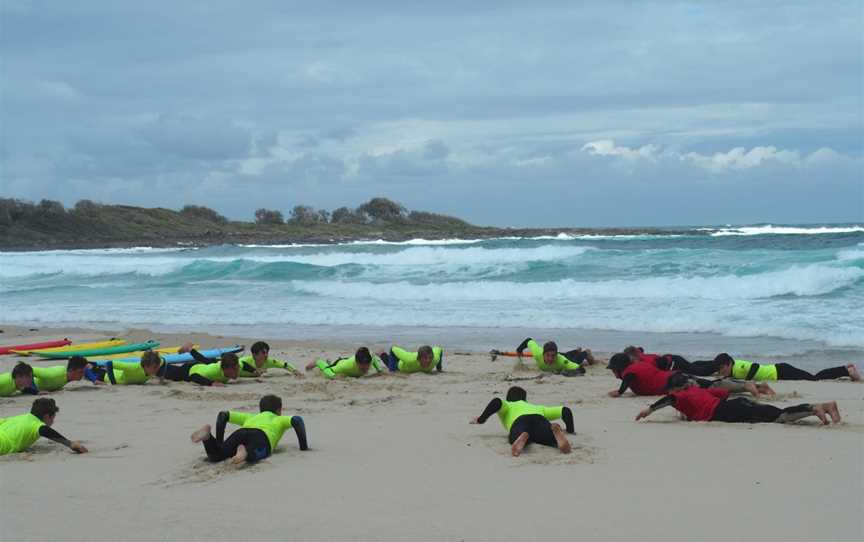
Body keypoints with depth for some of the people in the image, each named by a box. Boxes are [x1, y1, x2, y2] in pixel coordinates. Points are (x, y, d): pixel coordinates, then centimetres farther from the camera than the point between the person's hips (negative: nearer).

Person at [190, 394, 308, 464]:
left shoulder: (251, 417, 45)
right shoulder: (279, 420, 36)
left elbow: (223, 414, 38)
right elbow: (297, 420, 14)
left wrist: (219, 442, 39)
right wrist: (303, 446, 18)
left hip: (241, 432, 4)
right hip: (262, 435, -4)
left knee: (214, 455, -9)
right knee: (254, 454, -36)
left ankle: (208, 436, -34)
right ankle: (246, 452, -68)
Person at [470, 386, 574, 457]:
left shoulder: (507, 406, 38)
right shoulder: (538, 407, 47)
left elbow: (497, 402, 13)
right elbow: (564, 410, 40)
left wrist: (481, 419, 22)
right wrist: (570, 430, 51)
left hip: (520, 419, -2)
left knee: (515, 439, -34)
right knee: (553, 439, -30)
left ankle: (522, 438, -70)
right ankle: (555, 431, -65)